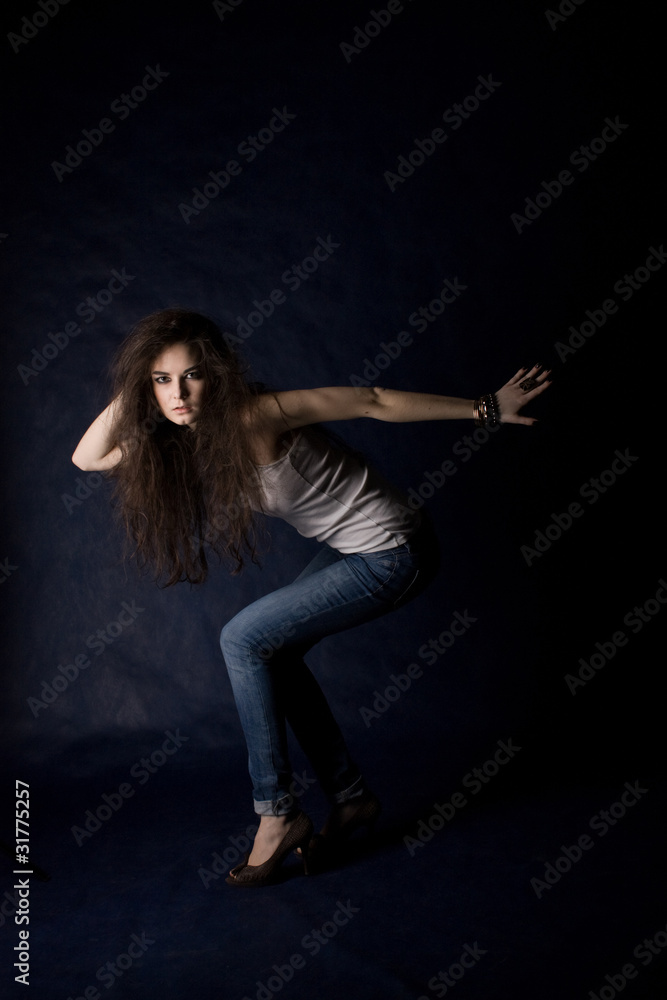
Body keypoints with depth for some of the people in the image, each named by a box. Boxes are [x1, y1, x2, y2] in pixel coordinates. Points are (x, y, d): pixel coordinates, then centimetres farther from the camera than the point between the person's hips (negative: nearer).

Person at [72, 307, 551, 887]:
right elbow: (87, 459, 2)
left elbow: (373, 402, -18)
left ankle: (277, 814, 4)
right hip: (352, 549, 9)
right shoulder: (172, 440, 2)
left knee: (243, 641, -9)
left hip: (392, 555, -9)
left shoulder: (254, 414, -23)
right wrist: (131, 391, -8)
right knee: (271, 653, 12)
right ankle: (352, 799, 24)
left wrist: (485, 410, -13)